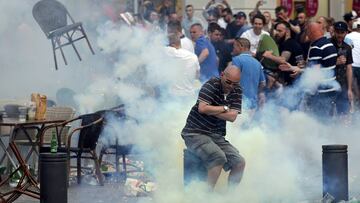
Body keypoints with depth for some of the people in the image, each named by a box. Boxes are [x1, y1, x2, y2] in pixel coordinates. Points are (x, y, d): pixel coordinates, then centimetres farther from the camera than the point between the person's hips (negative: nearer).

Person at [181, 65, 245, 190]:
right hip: (195, 134, -6)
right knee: (219, 157, -30)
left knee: (240, 163, -9)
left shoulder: (237, 91, 6)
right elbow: (202, 108, -24)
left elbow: (232, 117, -6)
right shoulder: (212, 85, -10)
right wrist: (224, 108, -11)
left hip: (217, 136, 6)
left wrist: (211, 110, -13)